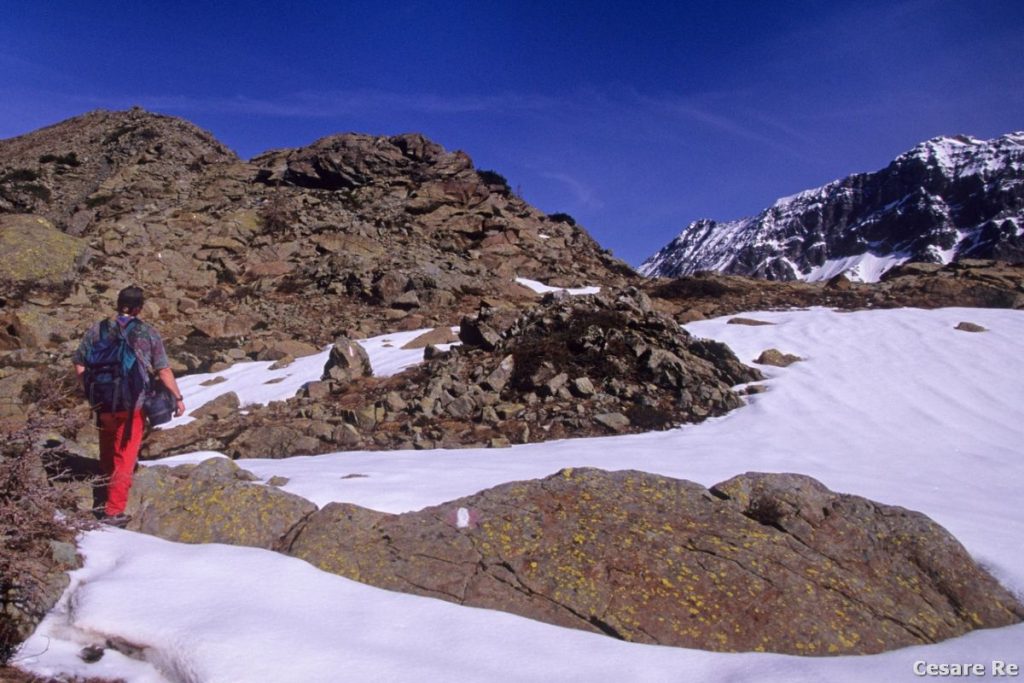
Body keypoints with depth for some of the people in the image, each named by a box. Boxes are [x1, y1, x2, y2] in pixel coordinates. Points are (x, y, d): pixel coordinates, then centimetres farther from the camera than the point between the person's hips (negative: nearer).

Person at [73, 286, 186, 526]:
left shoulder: (98, 329, 2)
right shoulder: (149, 333, -5)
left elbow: (80, 366, 2)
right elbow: (163, 371, -5)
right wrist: (178, 398, 5)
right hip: (132, 405, -3)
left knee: (108, 455, 22)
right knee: (124, 459, 5)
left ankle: (106, 503, 42)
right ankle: (114, 511, 5)